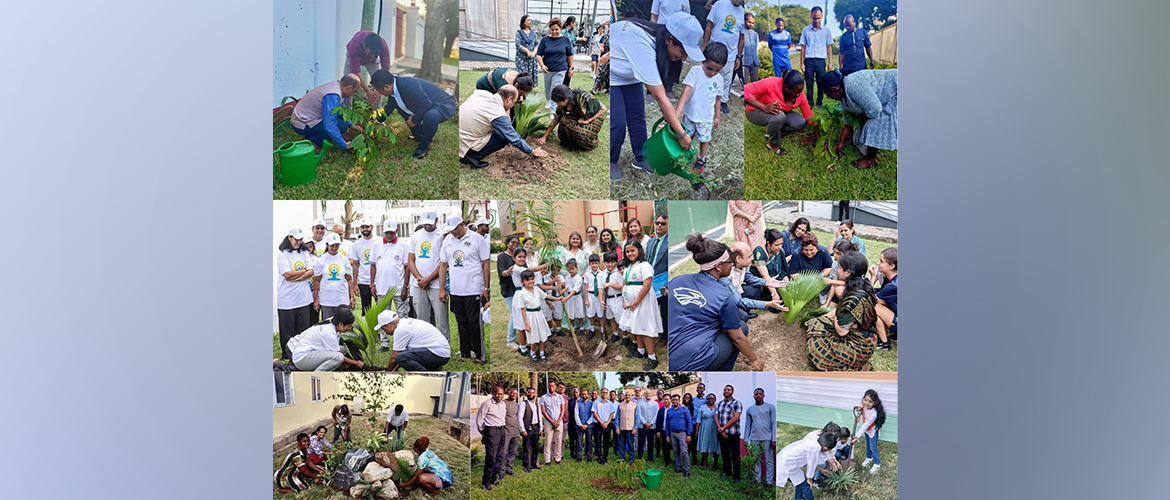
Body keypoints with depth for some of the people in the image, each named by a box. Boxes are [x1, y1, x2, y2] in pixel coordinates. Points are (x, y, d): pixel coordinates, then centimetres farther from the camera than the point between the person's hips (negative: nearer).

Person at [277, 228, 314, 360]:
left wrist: (296, 277, -13)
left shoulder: (304, 253, 10)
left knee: (303, 328, 8)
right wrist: (304, 271, -4)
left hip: (303, 298, 4)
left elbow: (311, 272, 1)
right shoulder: (282, 254, -5)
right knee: (287, 329, 3)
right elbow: (287, 275, -15)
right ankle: (287, 355, 14)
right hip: (287, 299, -4)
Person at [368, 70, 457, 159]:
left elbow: (426, 104, -33)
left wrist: (414, 120, -20)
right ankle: (419, 137, 17)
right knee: (398, 105, 9)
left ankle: (423, 147, -13)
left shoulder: (407, 84, -31)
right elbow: (387, 110, 18)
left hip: (444, 106, -10)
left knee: (430, 116, -41)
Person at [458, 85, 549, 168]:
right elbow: (514, 139, -7)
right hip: (463, 143, -8)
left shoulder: (481, 93, 2)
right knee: (504, 138, -2)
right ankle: (472, 157, -3)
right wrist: (533, 152, 7)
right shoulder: (499, 116, -18)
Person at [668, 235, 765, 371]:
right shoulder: (724, 296, -6)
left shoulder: (676, 281, 7)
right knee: (741, 327, 16)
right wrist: (755, 360, 21)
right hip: (693, 364, -6)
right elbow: (737, 338, 4)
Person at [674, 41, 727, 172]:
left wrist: (717, 116, 13)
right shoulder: (695, 71, -18)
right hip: (690, 113, -1)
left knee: (704, 139, 13)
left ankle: (702, 159, 36)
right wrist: (679, 109, -40)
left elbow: (717, 99, 8)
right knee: (688, 136, 18)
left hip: (706, 117, 1)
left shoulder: (719, 79, -5)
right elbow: (687, 89, -29)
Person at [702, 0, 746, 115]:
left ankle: (723, 102, 23)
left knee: (727, 80, 8)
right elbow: (709, 27, 0)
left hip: (730, 54, 2)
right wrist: (704, 47, -2)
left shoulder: (743, 13, 1)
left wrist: (739, 57, 9)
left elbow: (741, 38, 8)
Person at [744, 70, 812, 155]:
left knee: (801, 122, -19)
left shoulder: (800, 95, -18)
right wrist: (764, 107, -45)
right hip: (756, 112, -5)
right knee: (779, 116, -37)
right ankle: (774, 145, -10)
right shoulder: (771, 84, -34)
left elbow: (810, 118, -9)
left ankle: (771, 135, 4)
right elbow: (745, 90, -38)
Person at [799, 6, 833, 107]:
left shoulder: (826, 30, 8)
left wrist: (830, 62, 3)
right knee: (809, 83, 0)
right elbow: (803, 47, 9)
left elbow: (829, 47, 10)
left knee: (821, 83, -1)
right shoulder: (806, 30, 8)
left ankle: (820, 102, 11)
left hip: (821, 60, 0)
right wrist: (802, 63, 3)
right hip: (809, 60, 0)